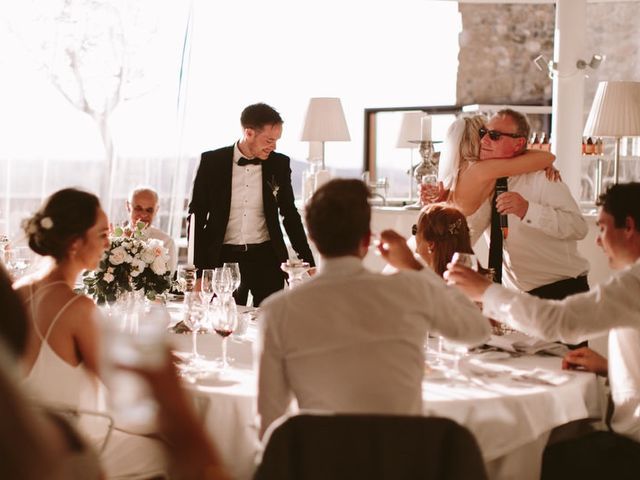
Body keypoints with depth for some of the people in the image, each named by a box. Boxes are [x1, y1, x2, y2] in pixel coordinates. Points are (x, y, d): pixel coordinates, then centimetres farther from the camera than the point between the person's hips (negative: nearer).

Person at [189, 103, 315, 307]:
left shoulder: (279, 164, 2)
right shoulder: (212, 162, -3)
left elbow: (290, 215, 12)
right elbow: (197, 216, 1)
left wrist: (308, 262, 8)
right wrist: (198, 271, -3)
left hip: (266, 258, 1)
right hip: (223, 259, -1)